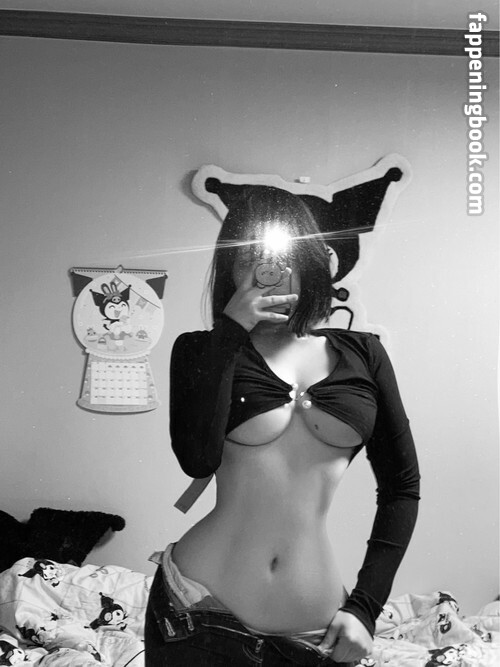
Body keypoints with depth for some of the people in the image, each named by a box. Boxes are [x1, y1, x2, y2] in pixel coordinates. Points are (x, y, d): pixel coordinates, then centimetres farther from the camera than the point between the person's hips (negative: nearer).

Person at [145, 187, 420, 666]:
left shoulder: (361, 354, 2)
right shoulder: (204, 353, -1)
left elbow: (401, 486, 6)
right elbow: (198, 460, -18)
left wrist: (366, 606, 1)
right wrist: (231, 331, -16)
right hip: (201, 611, -1)